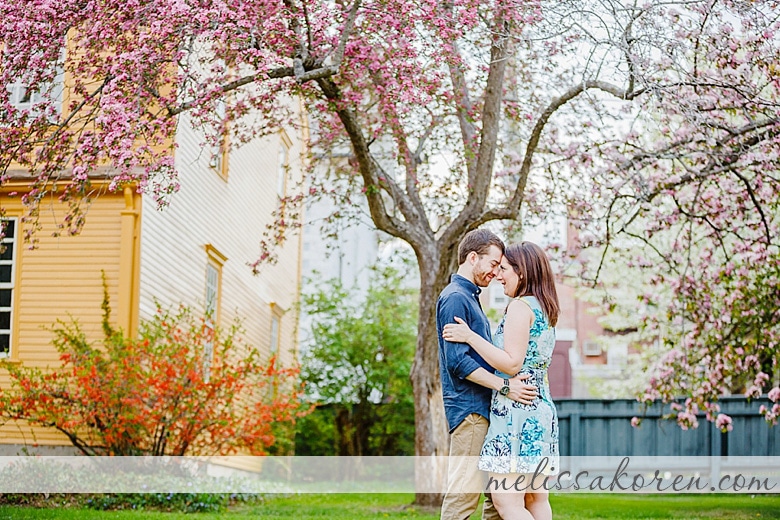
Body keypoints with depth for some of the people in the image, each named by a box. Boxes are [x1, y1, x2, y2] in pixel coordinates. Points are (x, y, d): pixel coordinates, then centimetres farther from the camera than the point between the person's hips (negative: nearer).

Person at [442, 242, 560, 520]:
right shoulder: (545, 310, 18)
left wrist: (470, 336, -12)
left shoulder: (520, 306, -10)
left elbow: (512, 363, -17)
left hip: (518, 410, -10)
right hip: (543, 410, 10)